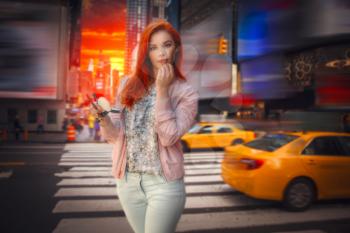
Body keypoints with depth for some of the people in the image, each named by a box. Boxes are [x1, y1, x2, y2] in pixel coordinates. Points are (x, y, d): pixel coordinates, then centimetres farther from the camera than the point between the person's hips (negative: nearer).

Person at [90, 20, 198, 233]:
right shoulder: (128, 85, 2)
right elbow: (115, 135, 3)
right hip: (128, 182, 4)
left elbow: (169, 137, -18)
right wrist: (103, 117, -17)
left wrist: (162, 91, -19)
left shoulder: (186, 93, -6)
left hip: (164, 184, -3)